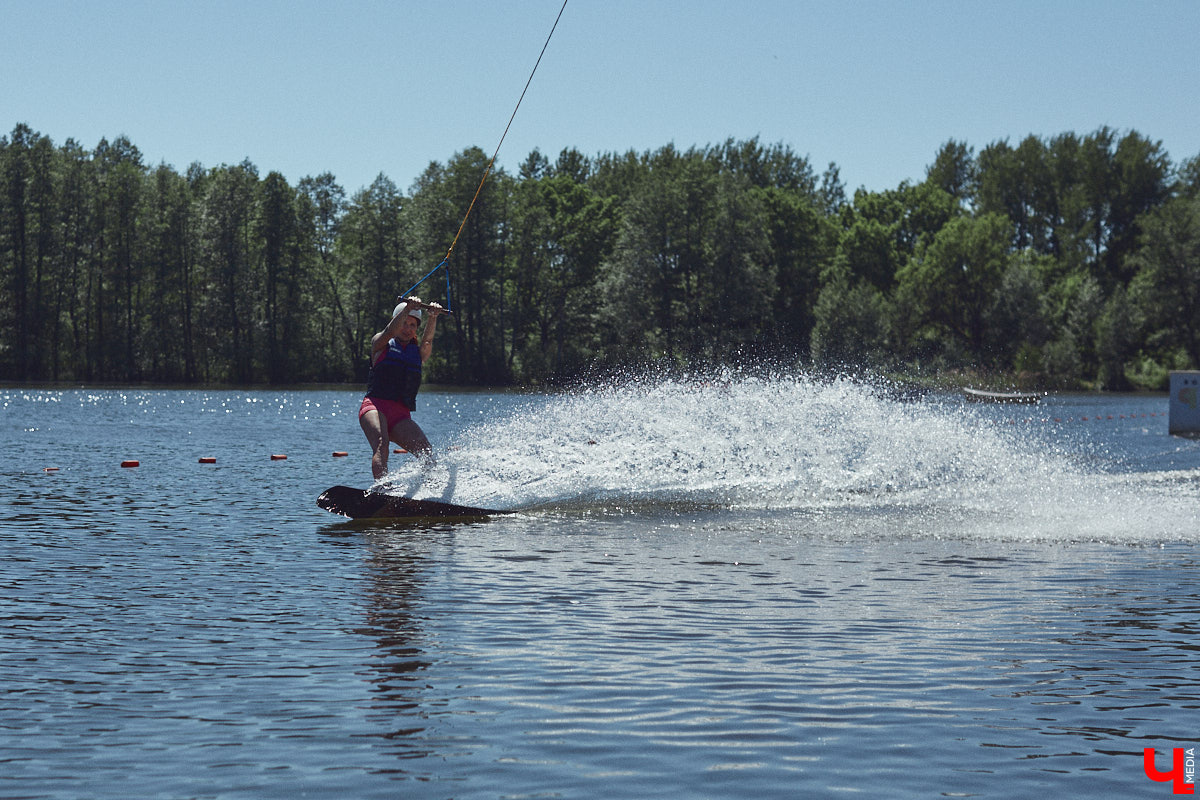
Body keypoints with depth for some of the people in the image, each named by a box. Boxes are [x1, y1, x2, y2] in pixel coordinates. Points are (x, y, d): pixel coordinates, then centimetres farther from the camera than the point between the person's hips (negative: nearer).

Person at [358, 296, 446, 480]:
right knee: (381, 444, -31)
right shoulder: (380, 344, 16)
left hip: (401, 416, 4)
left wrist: (433, 318, -17)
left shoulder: (419, 353, 24)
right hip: (375, 406, -4)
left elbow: (427, 339, 3)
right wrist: (407, 308, -21)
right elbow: (390, 332, -5)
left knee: (426, 451, -21)